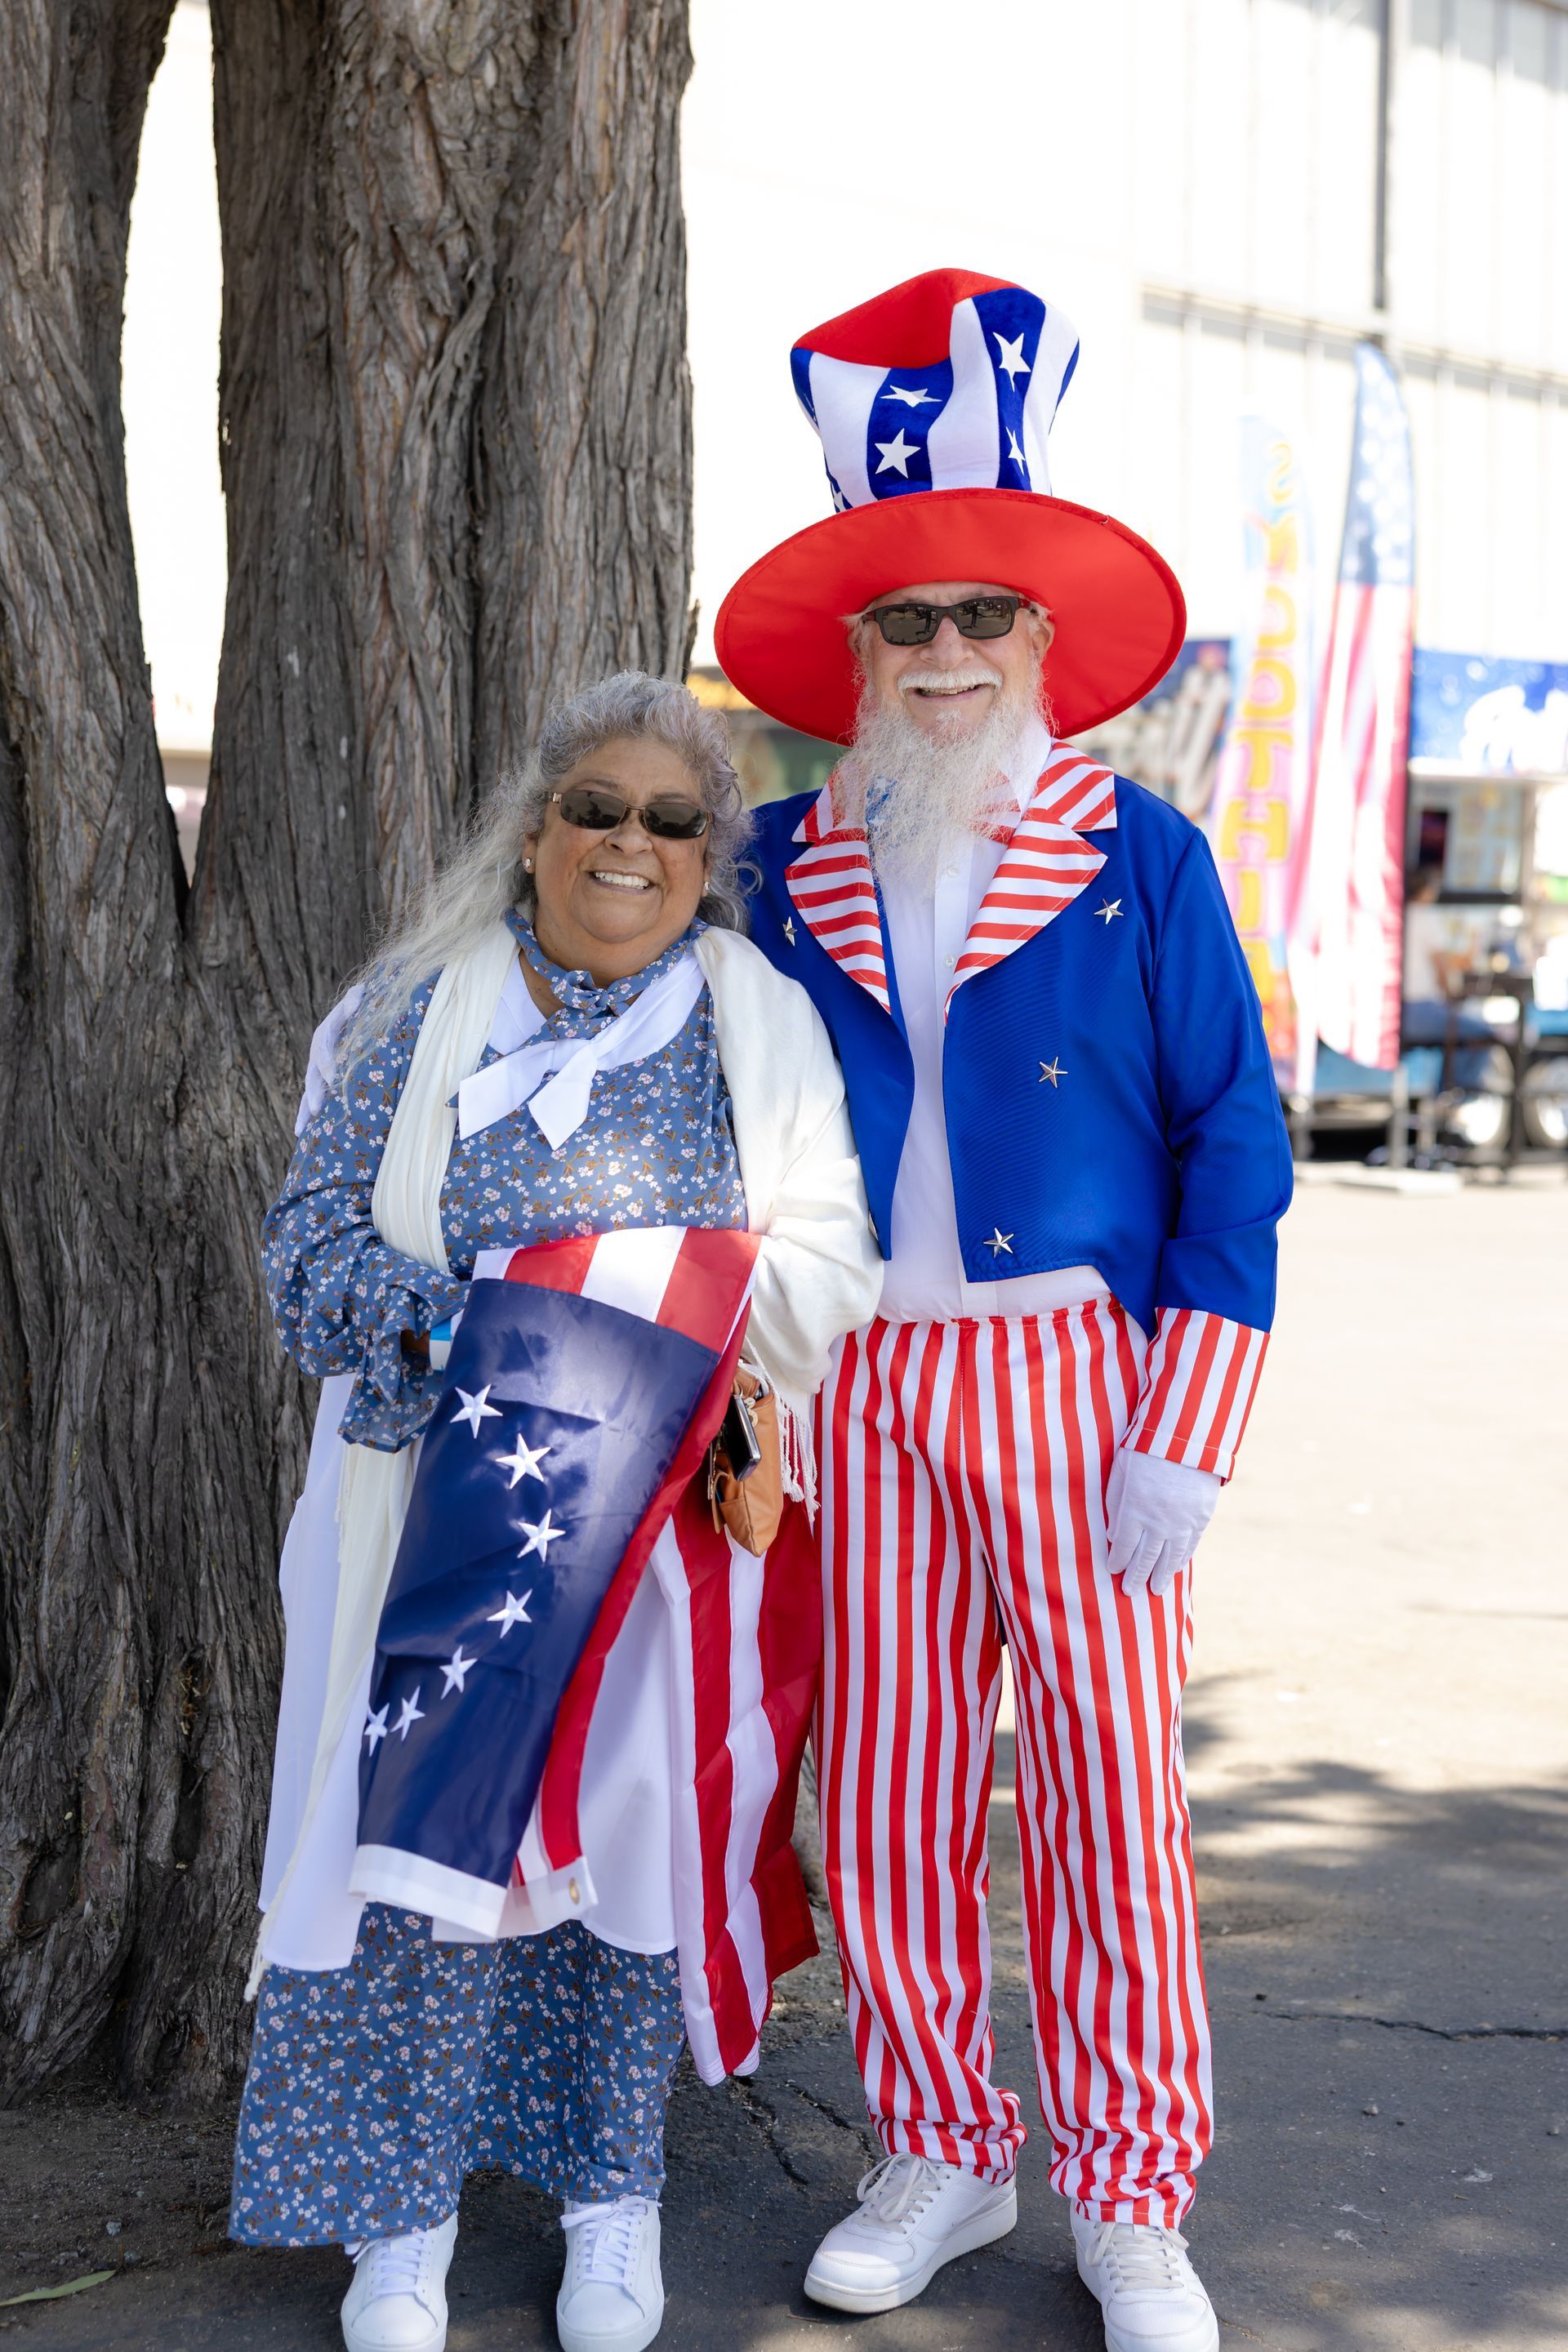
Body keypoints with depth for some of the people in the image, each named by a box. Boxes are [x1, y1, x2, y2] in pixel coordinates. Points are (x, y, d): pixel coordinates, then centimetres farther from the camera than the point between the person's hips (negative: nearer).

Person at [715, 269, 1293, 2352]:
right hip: (862, 1388, 3)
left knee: (1109, 1787, 1)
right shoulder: (786, 871, 8)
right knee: (888, 1790, 7)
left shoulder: (1140, 859, 0)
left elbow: (1233, 1140, -2)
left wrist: (1186, 1440, -8)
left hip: (1072, 1376, -2)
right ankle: (942, 2160, 24)